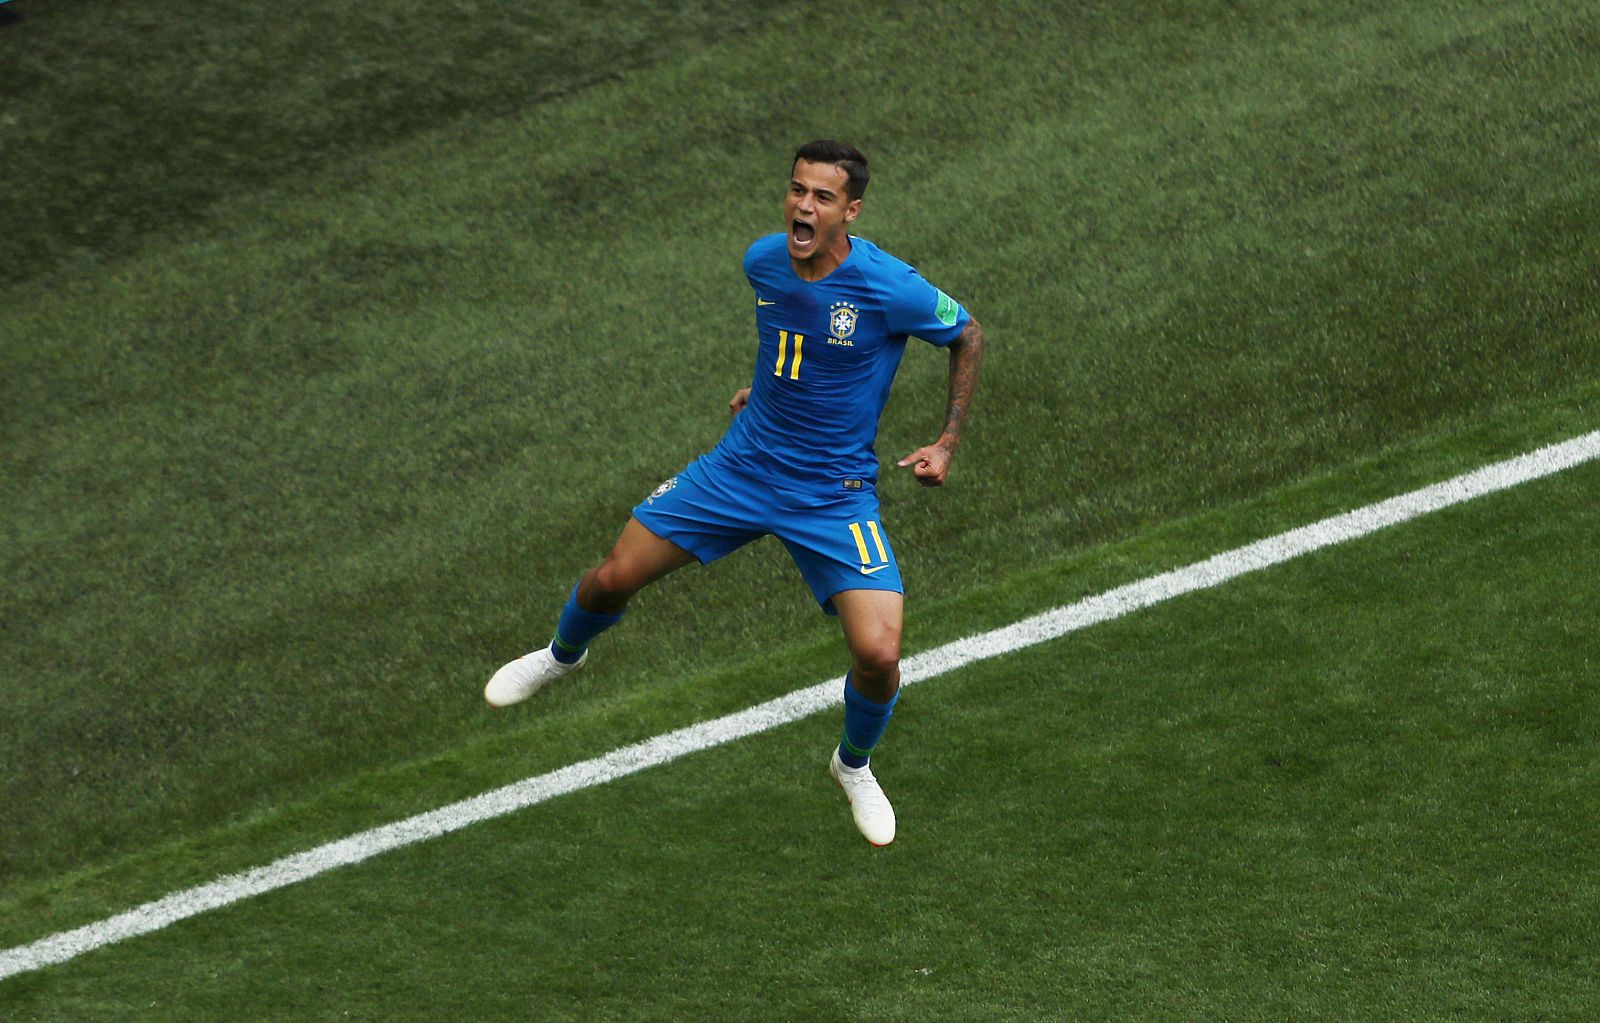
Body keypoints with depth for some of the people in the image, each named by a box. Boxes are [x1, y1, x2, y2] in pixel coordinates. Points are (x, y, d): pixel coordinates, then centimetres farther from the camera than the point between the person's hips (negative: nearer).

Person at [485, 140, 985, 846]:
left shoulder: (889, 288, -23)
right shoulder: (763, 261, -7)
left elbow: (968, 335, -5)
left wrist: (947, 444, -8)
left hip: (835, 495, -4)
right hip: (744, 464, 4)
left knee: (878, 655, -18)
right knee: (613, 578, 6)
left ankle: (853, 766, 17)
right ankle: (563, 655, 43)